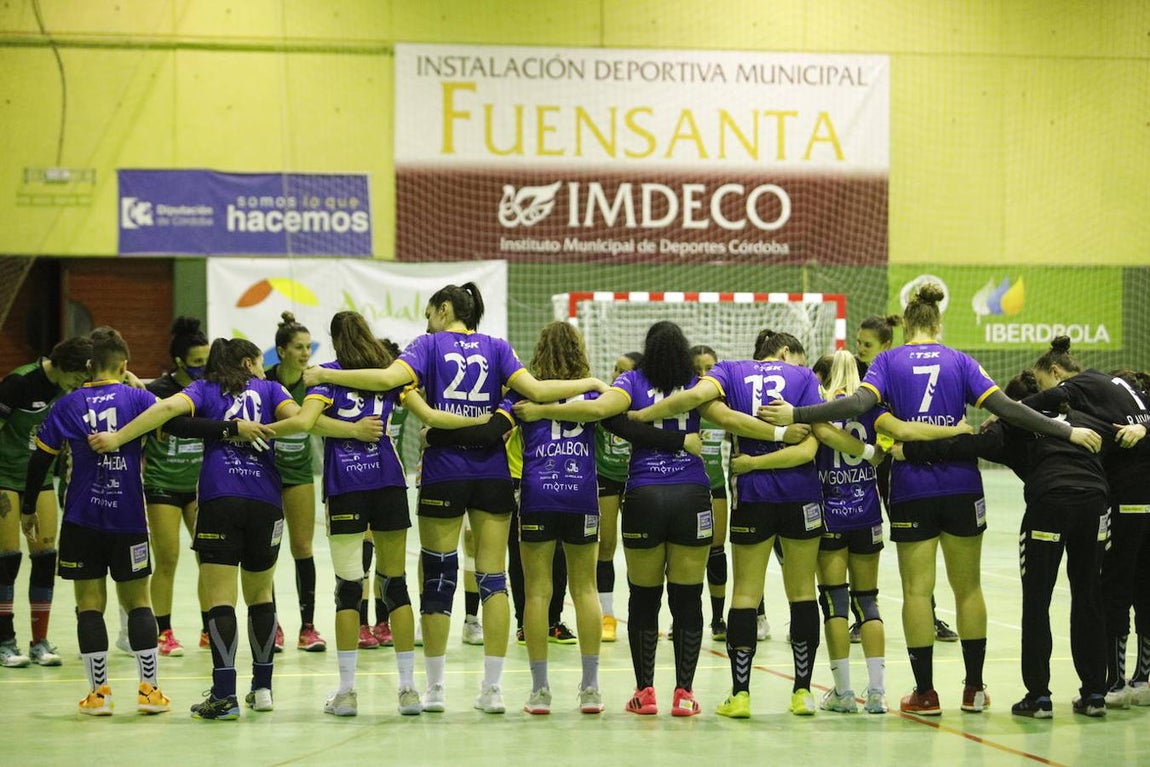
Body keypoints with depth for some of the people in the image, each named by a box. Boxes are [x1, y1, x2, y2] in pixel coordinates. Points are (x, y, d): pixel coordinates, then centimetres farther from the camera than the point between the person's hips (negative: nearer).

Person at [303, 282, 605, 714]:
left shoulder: (430, 344, 2)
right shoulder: (496, 347, 8)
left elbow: (390, 378, -15)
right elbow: (535, 390, -6)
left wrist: (324, 375, -8)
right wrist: (588, 384, 7)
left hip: (443, 472, -2)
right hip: (493, 472, 2)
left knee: (438, 577, 5)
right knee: (492, 577, 4)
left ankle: (435, 689, 8)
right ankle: (492, 688, 2)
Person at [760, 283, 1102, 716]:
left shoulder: (889, 361, 1)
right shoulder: (959, 361, 4)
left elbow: (859, 403, -17)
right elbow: (1005, 409, -6)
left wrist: (796, 415, -18)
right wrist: (1067, 431, -3)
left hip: (912, 490, -1)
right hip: (962, 488, 1)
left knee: (917, 590, 3)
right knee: (967, 586, 11)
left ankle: (925, 692, 3)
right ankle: (974, 688, 15)